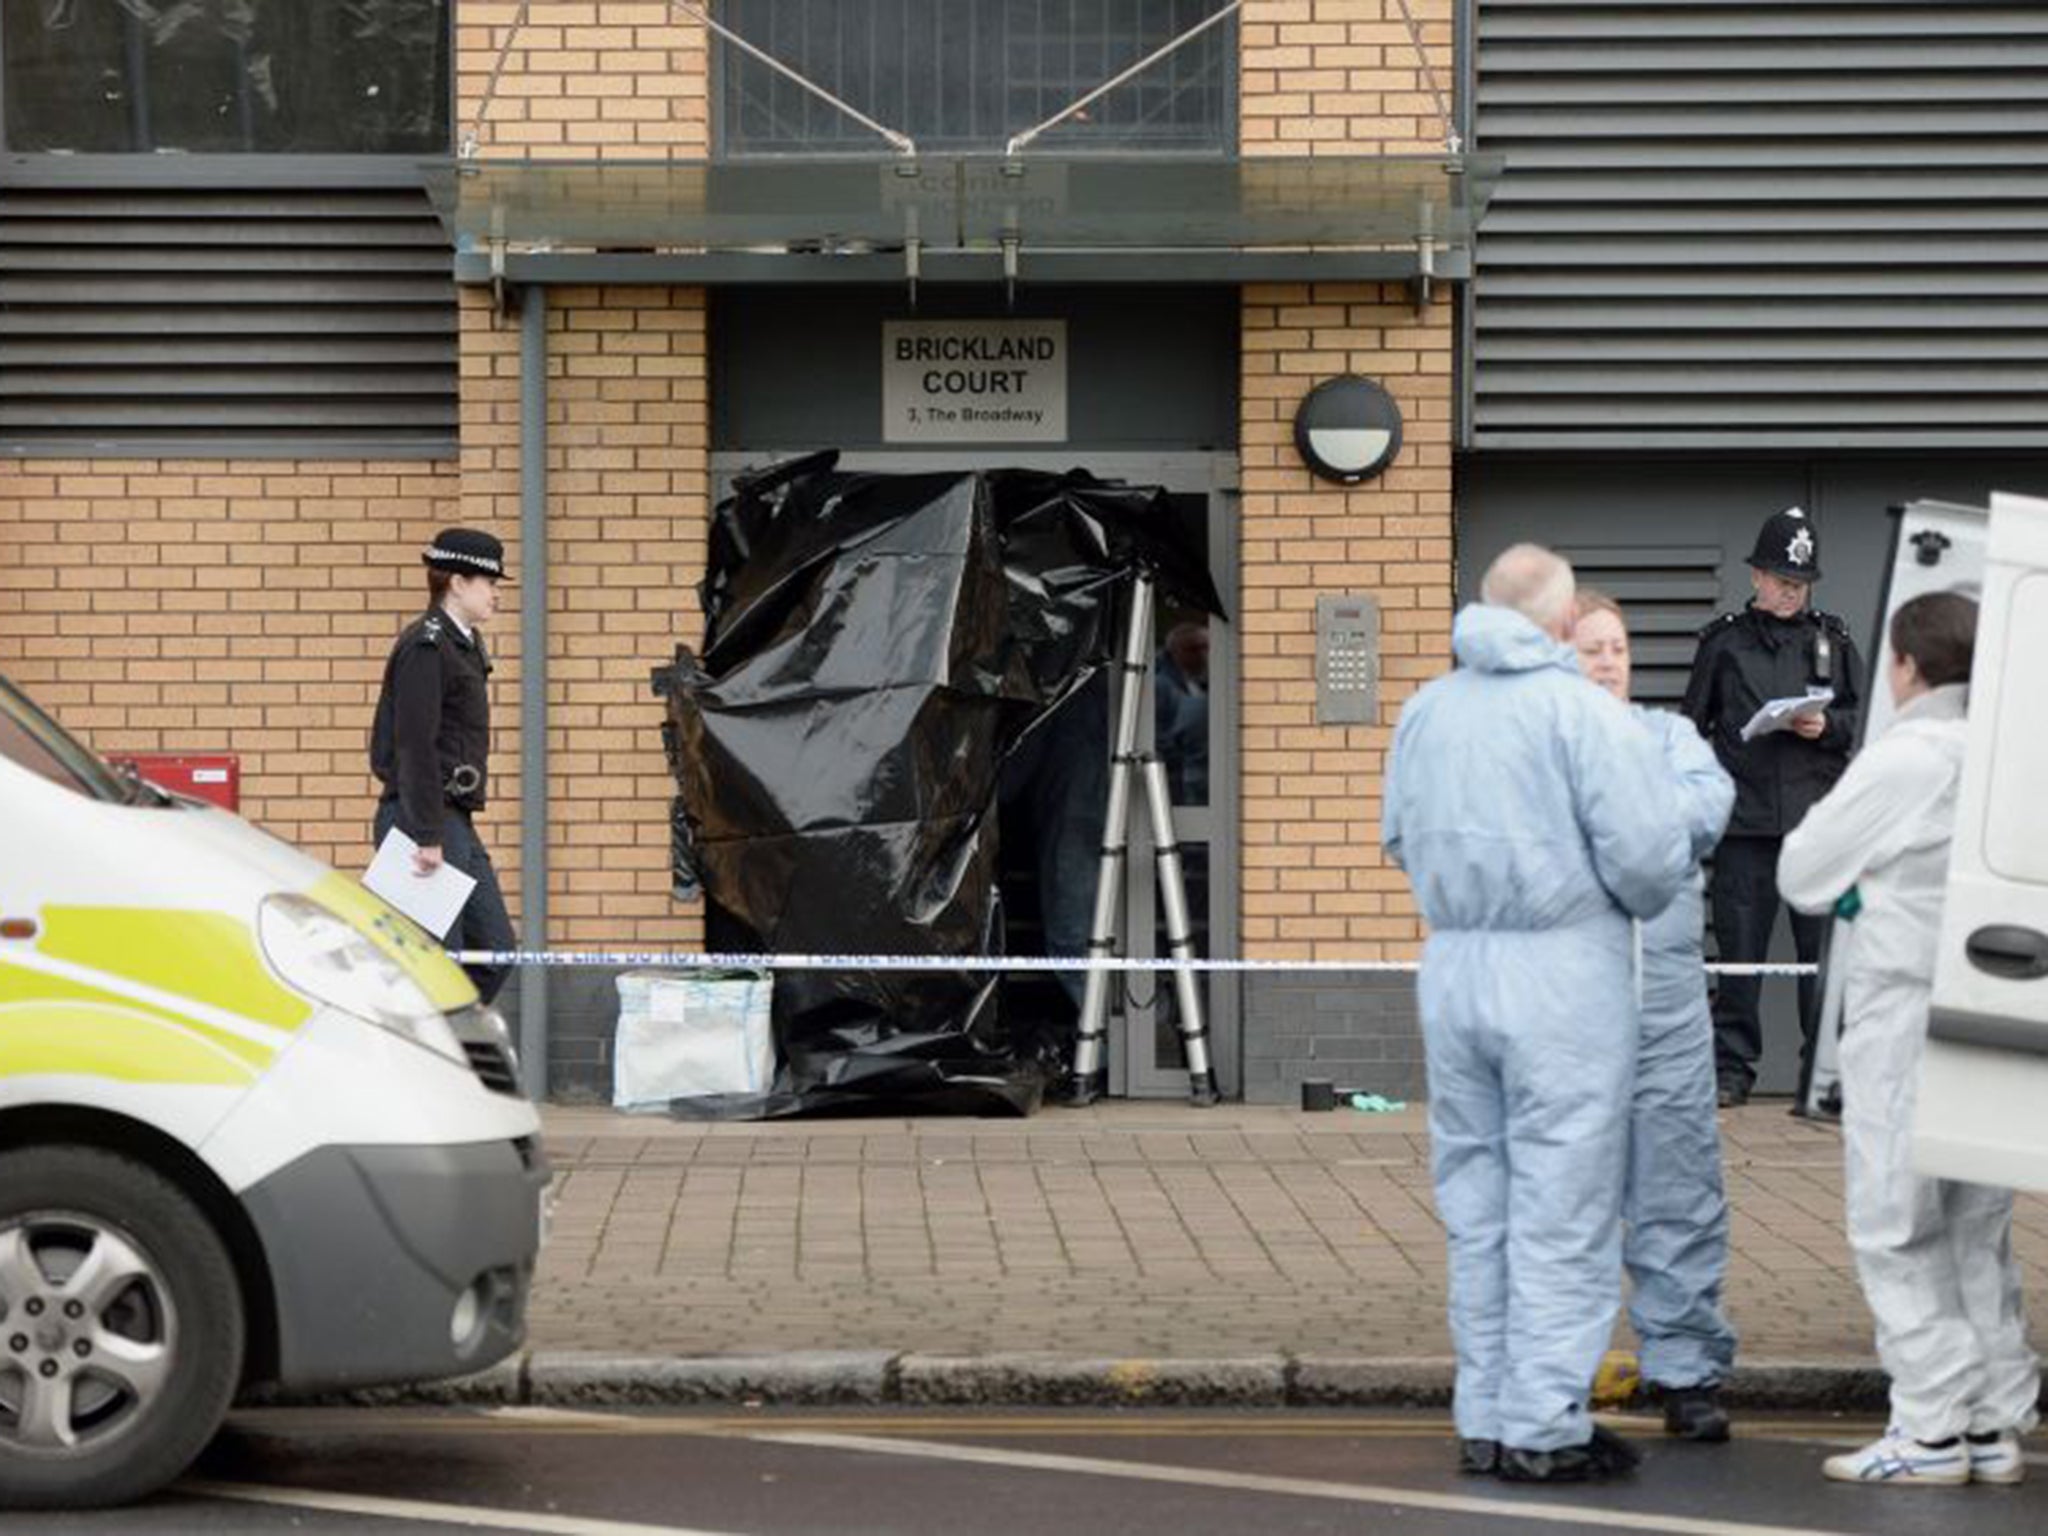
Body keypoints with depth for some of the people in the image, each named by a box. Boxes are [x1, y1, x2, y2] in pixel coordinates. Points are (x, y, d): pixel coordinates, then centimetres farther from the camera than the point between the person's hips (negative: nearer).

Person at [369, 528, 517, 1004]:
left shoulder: (462, 644, 17)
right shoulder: (426, 647, -14)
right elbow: (414, 746, -20)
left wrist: (444, 829, 18)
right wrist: (428, 838, -22)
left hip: (456, 821, 10)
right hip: (424, 822, -10)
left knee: (495, 950, 9)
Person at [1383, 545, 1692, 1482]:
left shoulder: (1426, 711, 9)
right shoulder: (1583, 711, -11)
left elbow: (1399, 839, 18)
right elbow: (1649, 852, -14)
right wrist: (1645, 900, 6)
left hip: (1451, 968, 6)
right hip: (1562, 970, -6)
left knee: (1475, 1206, 13)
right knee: (1562, 1211, 0)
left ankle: (1484, 1420, 18)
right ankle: (1543, 1429, 1)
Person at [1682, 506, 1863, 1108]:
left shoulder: (1833, 640, 13)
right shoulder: (1724, 641, 11)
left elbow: (1865, 720, 13)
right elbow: (1692, 728, 14)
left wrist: (1827, 727, -7)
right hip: (1745, 820, 0)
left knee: (1824, 951, -2)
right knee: (1739, 950, 1)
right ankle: (1731, 1069, 10)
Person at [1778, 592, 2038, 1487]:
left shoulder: (1903, 760, -14)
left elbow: (1799, 873, -6)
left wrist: (1861, 890, 12)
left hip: (1905, 1018, -7)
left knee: (1898, 1229, 0)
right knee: (1978, 1233, 15)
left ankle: (1932, 1430, -1)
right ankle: (1996, 1423, 18)